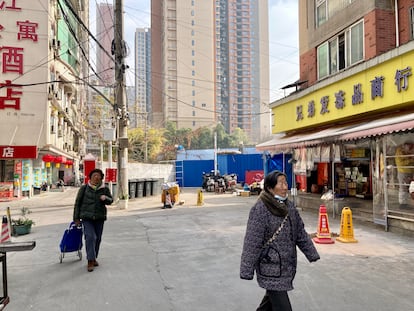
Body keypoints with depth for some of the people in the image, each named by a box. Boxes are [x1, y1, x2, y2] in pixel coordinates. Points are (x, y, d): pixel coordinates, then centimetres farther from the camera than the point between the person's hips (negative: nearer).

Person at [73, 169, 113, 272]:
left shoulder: (105, 189, 4)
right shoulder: (84, 188, 0)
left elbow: (110, 201, 5)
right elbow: (77, 203, 3)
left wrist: (106, 198, -20)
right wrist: (76, 218, 1)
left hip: (99, 217, 3)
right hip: (87, 217, -3)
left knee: (98, 238, 9)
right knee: (90, 237, -16)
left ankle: (94, 258, 27)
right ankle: (90, 261, -11)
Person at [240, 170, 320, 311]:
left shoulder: (288, 206, 5)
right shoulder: (260, 209, -17)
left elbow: (300, 233, 14)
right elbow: (252, 241, -16)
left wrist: (312, 254, 14)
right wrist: (247, 270, -15)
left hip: (288, 265, 7)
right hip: (271, 267, -7)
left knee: (272, 297, 21)